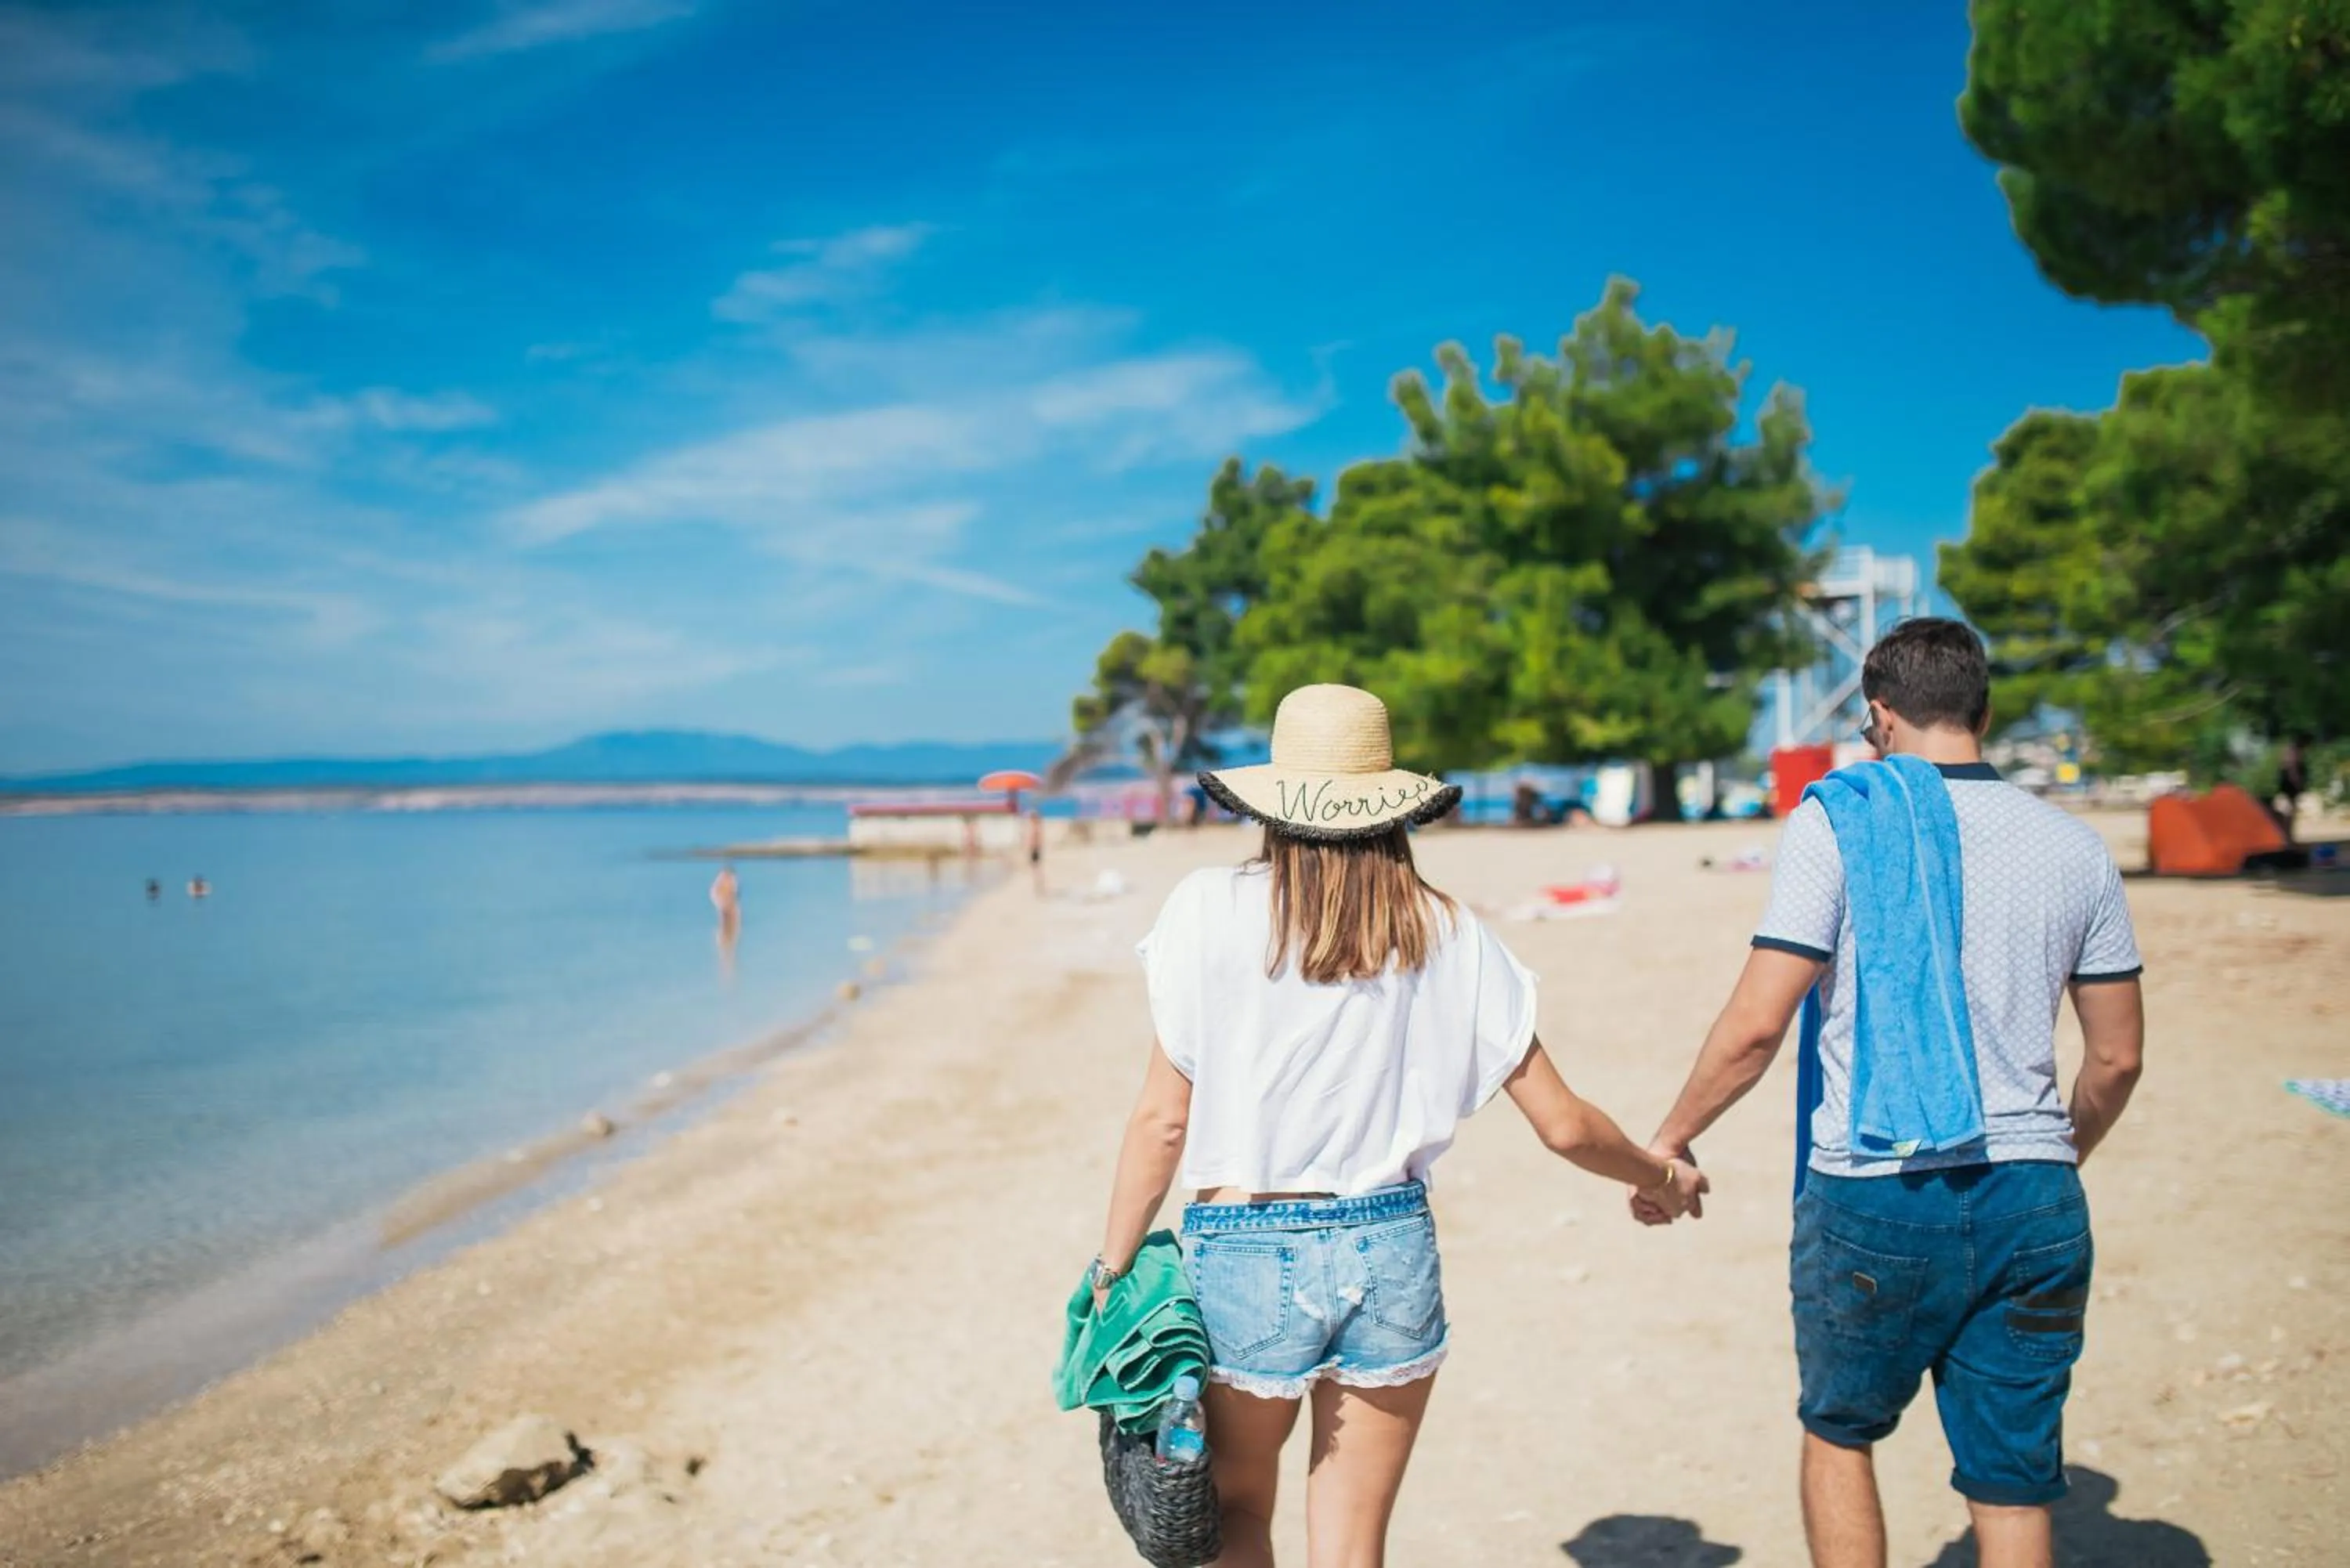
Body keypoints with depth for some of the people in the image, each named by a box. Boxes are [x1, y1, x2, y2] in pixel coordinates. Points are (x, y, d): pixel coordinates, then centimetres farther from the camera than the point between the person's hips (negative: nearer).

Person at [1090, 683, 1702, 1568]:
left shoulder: (1215, 909, -6)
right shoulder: (1446, 934, 0)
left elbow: (1163, 1120, -7)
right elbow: (1563, 1124, 4)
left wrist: (1112, 1270, 5)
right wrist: (1663, 1178, 23)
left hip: (1245, 1255, -1)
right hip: (1392, 1252, 2)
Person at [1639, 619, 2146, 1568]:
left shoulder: (1838, 821, -6)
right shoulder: (2075, 848, 7)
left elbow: (1757, 1025, -11)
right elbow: (2118, 1056, 12)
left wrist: (1670, 1140, 3)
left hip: (1875, 1201, -3)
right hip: (2035, 1206, 4)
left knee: (1838, 1435, 19)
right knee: (2014, 1488, 12)